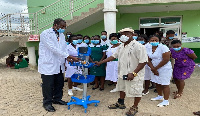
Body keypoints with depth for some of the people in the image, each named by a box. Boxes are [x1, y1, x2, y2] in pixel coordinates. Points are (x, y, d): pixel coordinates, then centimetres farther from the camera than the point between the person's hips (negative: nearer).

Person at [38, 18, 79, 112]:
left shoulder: (62, 35, 11)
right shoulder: (45, 34, -13)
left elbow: (64, 48, 10)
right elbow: (53, 49, -23)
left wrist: (68, 58, -11)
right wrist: (69, 57, -26)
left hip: (59, 65, 7)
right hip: (48, 65, -7)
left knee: (59, 83, 15)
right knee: (48, 85, 4)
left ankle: (57, 99, 35)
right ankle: (47, 103, 23)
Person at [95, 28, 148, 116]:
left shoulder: (138, 46, -19)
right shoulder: (121, 46, 8)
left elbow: (143, 61, -21)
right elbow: (114, 56, 13)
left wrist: (133, 73, -26)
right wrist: (100, 62, 10)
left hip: (134, 75, -7)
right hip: (122, 74, 8)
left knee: (136, 92, 8)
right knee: (122, 89, 23)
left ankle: (135, 107, 31)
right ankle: (120, 103, 44)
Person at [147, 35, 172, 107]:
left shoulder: (163, 47, -17)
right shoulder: (148, 49, 1)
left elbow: (166, 59, -21)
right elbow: (148, 60, 2)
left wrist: (155, 68, -17)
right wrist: (153, 69, -13)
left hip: (165, 69, -6)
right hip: (155, 69, 6)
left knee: (164, 85, 0)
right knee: (157, 83, 17)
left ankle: (166, 101, 12)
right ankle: (160, 96, 36)